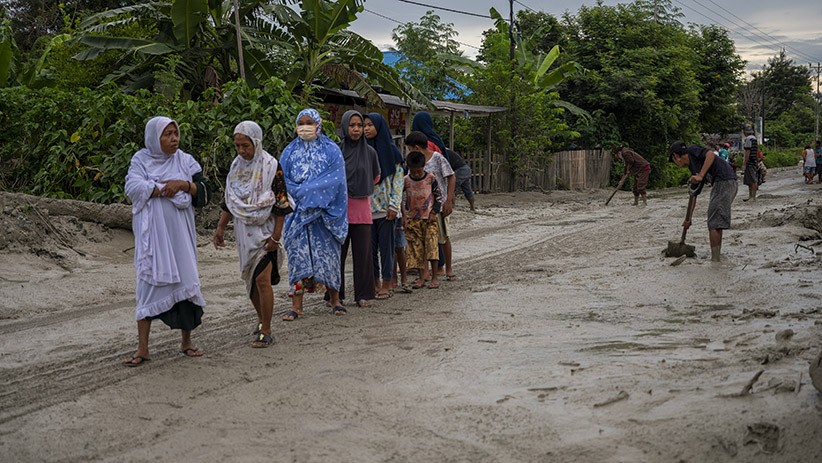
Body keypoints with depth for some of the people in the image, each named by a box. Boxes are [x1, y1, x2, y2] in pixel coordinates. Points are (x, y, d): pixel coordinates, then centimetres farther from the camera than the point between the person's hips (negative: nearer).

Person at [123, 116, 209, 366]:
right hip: (152, 233, -2)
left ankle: (186, 341, 16)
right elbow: (132, 187, -12)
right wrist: (166, 189, -12)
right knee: (149, 282, -4)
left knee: (184, 281, 2)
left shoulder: (186, 161, 7)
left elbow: (203, 194, 3)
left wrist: (184, 184, -15)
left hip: (179, 233, 2)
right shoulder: (141, 159, 4)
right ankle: (142, 348, 0)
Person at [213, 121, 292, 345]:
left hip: (265, 230, -6)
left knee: (262, 279, -13)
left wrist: (276, 236, -15)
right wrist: (220, 227, 10)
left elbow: (281, 204, -11)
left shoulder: (271, 166, -10)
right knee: (250, 279, 11)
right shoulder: (236, 165, 8)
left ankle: (266, 331, -6)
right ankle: (261, 319, 29)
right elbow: (229, 200, 16)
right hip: (244, 232, 6)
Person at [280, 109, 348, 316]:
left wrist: (304, 191, -13)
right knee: (299, 253, -2)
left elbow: (335, 179, -9)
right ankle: (296, 304, 0)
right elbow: (283, 180, 6)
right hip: (297, 212, 2)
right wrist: (298, 196, -11)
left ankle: (334, 300, 13)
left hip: (323, 211, -2)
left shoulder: (331, 150, 2)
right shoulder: (290, 151, 11)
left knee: (328, 253, 1)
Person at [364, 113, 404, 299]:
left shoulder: (391, 150, 0)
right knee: (369, 246, 5)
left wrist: (394, 205, -10)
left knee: (386, 246, 0)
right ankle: (375, 283, 13)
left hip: (385, 207, -3)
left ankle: (386, 284, 7)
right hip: (367, 206, 3)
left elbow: (398, 179, -2)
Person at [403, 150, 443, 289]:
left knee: (431, 247, -9)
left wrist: (434, 212, -5)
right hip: (412, 219, 2)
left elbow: (438, 196, 5)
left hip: (429, 218, -2)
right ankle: (422, 277, 10)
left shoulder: (431, 178, -3)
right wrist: (403, 215, 4)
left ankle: (434, 278, -3)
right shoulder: (406, 180, 0)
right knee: (416, 249, 2)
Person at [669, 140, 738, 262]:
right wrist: (688, 219, 33)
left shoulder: (693, 150, 4)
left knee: (714, 224, -6)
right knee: (717, 223, 18)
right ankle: (717, 255, 23)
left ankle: (715, 260, -4)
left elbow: (711, 155, -16)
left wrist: (701, 176, -20)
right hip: (731, 184, 10)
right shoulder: (693, 169, 26)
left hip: (724, 181, -10)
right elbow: (694, 195, 30)